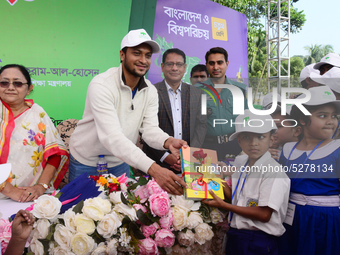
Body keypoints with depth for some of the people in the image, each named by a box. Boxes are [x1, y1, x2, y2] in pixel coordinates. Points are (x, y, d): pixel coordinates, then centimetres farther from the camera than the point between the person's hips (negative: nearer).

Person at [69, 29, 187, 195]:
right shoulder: (101, 85, -27)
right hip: (86, 163, -4)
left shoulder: (150, 91, -6)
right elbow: (112, 137, -37)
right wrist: (153, 169, -47)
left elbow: (150, 129, -10)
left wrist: (168, 142, -35)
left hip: (120, 163, 5)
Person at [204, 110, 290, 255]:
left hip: (259, 243, -6)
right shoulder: (240, 162, 4)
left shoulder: (274, 171, -18)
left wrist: (223, 205, -18)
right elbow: (235, 198, 8)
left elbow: (264, 215, -21)